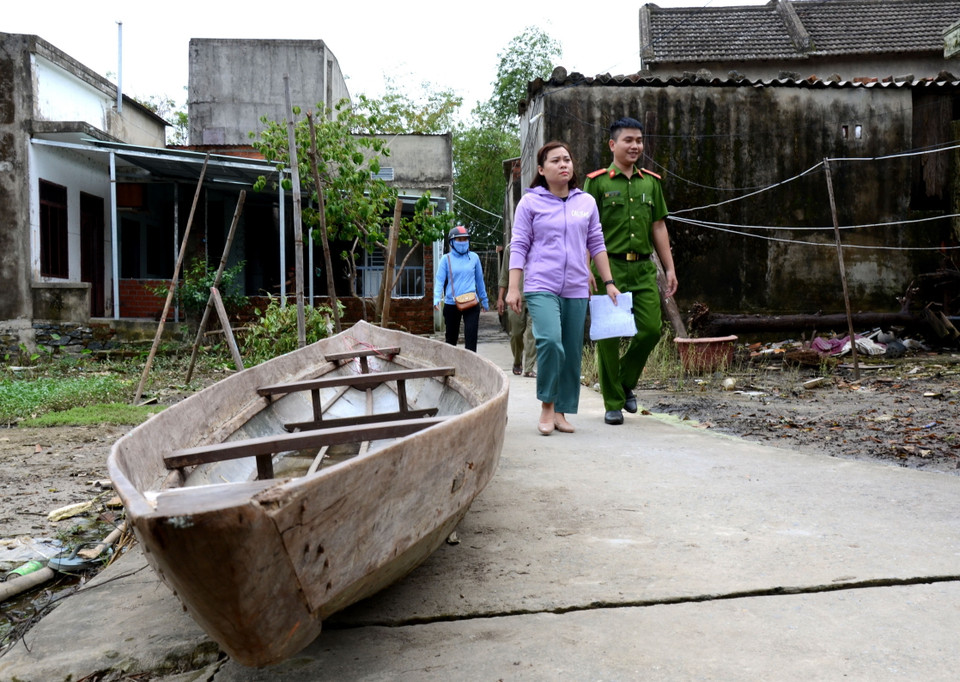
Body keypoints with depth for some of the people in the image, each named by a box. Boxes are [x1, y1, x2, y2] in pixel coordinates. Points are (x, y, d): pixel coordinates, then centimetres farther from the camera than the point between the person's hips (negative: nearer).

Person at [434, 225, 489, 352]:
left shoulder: (474, 257, 5)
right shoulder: (446, 259, 0)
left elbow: (479, 280, 13)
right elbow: (439, 280, -4)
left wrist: (484, 300, 19)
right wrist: (437, 298, -20)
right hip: (451, 304, 0)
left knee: (471, 336, -11)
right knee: (451, 338, 13)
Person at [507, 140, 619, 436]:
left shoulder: (586, 202, 12)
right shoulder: (530, 202, 3)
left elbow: (596, 245, 16)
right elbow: (519, 246, 1)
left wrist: (609, 283, 11)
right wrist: (513, 288, -5)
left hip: (576, 289, 4)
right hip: (542, 287, -4)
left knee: (573, 353, 4)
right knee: (550, 341, -23)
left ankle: (561, 411, 17)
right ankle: (546, 406, -5)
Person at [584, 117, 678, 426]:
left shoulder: (651, 181, 14)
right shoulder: (597, 181, 1)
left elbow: (659, 227, 16)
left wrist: (669, 268, 12)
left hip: (644, 267, 4)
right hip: (610, 265, -4)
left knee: (651, 329, -2)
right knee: (608, 335, -1)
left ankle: (626, 383, 24)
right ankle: (613, 403, 11)